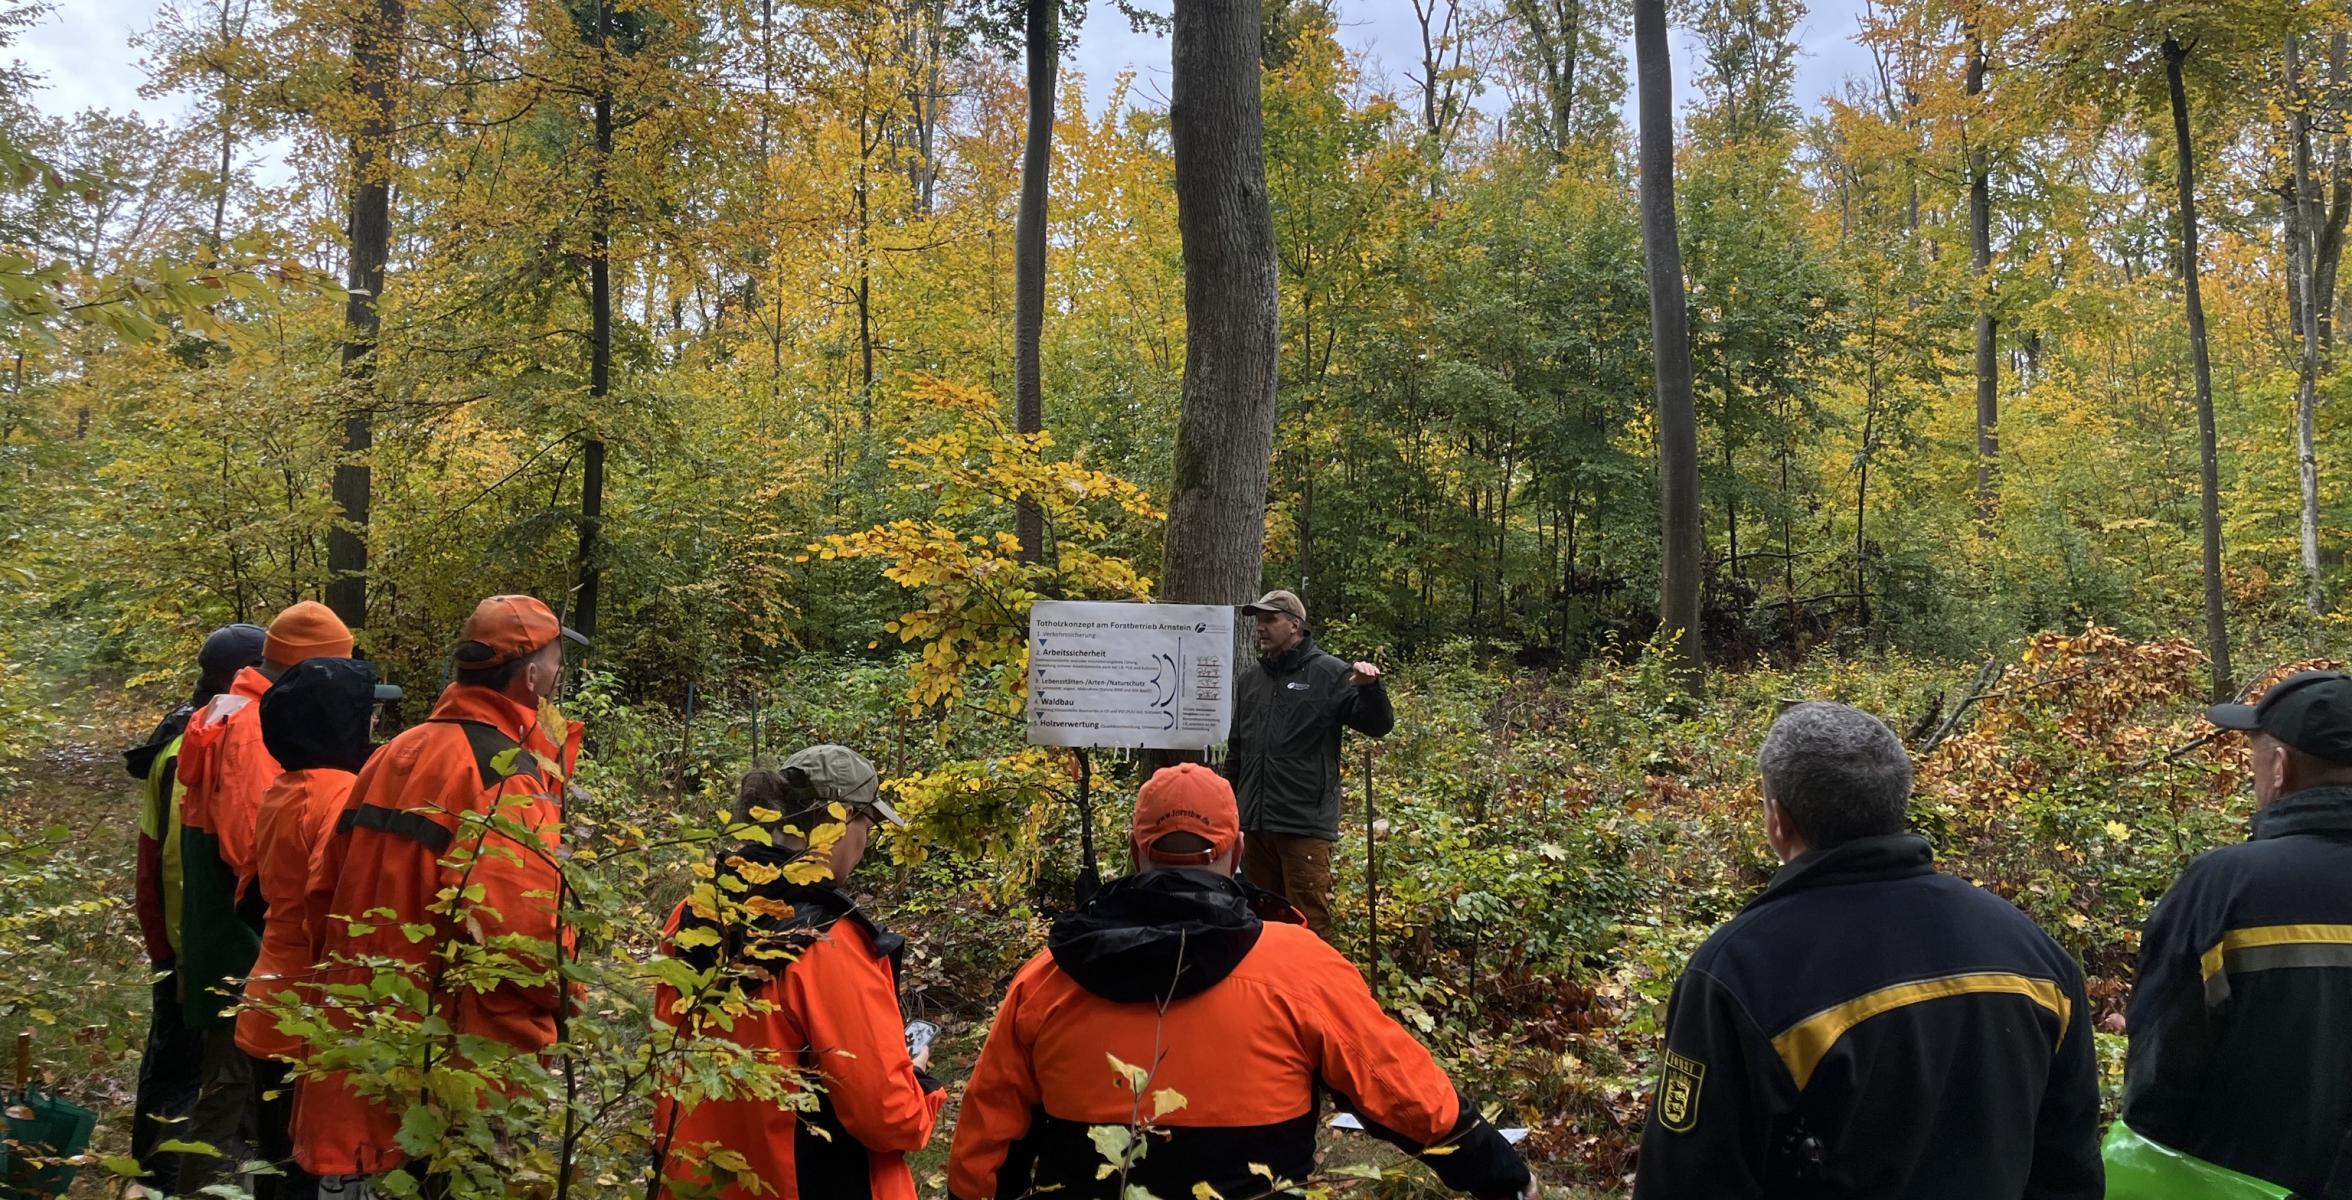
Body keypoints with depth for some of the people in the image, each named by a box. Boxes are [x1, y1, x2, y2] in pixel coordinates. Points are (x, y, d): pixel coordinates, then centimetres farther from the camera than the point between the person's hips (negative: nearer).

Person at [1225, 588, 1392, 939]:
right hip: (1255, 823, 6)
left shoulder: (1330, 673, -1)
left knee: (1309, 923, -6)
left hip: (1306, 822, -6)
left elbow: (1378, 726, -5)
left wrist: (1370, 687, -24)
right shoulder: (1250, 680, 16)